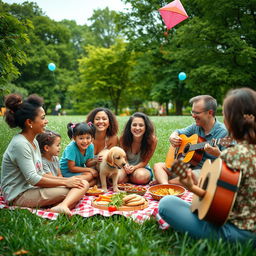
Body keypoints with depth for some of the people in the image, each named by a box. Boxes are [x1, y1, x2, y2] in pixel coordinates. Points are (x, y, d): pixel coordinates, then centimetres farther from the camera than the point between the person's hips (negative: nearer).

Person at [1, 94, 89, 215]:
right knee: (74, 190, -20)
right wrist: (65, 182, -14)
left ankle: (63, 205, -33)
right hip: (19, 195, -9)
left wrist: (66, 179, 0)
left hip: (31, 188, 9)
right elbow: (33, 179, -21)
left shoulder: (34, 141, 10)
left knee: (83, 184, -10)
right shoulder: (20, 144, -19)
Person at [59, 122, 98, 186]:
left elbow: (87, 163, -1)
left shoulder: (90, 146, -11)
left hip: (80, 168, 7)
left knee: (96, 174, -12)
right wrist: (89, 169, -21)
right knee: (90, 175, -25)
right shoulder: (71, 148, -27)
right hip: (66, 171, -7)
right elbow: (71, 168, -23)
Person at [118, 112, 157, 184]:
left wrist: (134, 167, -30)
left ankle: (129, 178, -1)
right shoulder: (123, 139, -16)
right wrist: (126, 166, -28)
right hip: (127, 168, 0)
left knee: (141, 176, -35)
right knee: (118, 177, -32)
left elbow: (145, 162, -11)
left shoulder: (152, 140, -19)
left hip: (142, 168, 0)